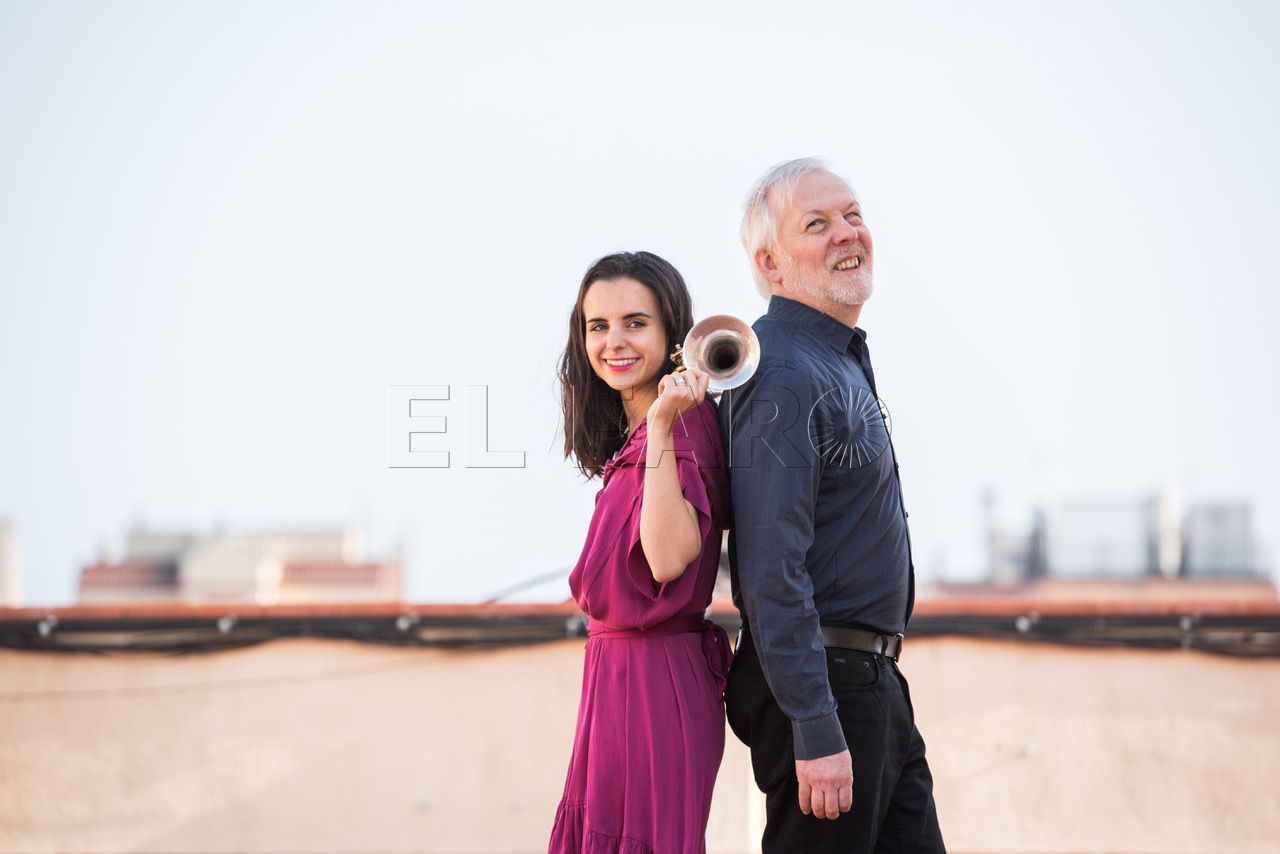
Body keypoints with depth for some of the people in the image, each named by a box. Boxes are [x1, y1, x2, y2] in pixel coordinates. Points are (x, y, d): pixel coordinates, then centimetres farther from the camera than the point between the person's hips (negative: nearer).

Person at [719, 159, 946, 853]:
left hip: (874, 685, 10)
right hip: (821, 689, -10)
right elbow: (771, 573, -23)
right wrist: (815, 731, -26)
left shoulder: (843, 360, 16)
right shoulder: (784, 376, -17)